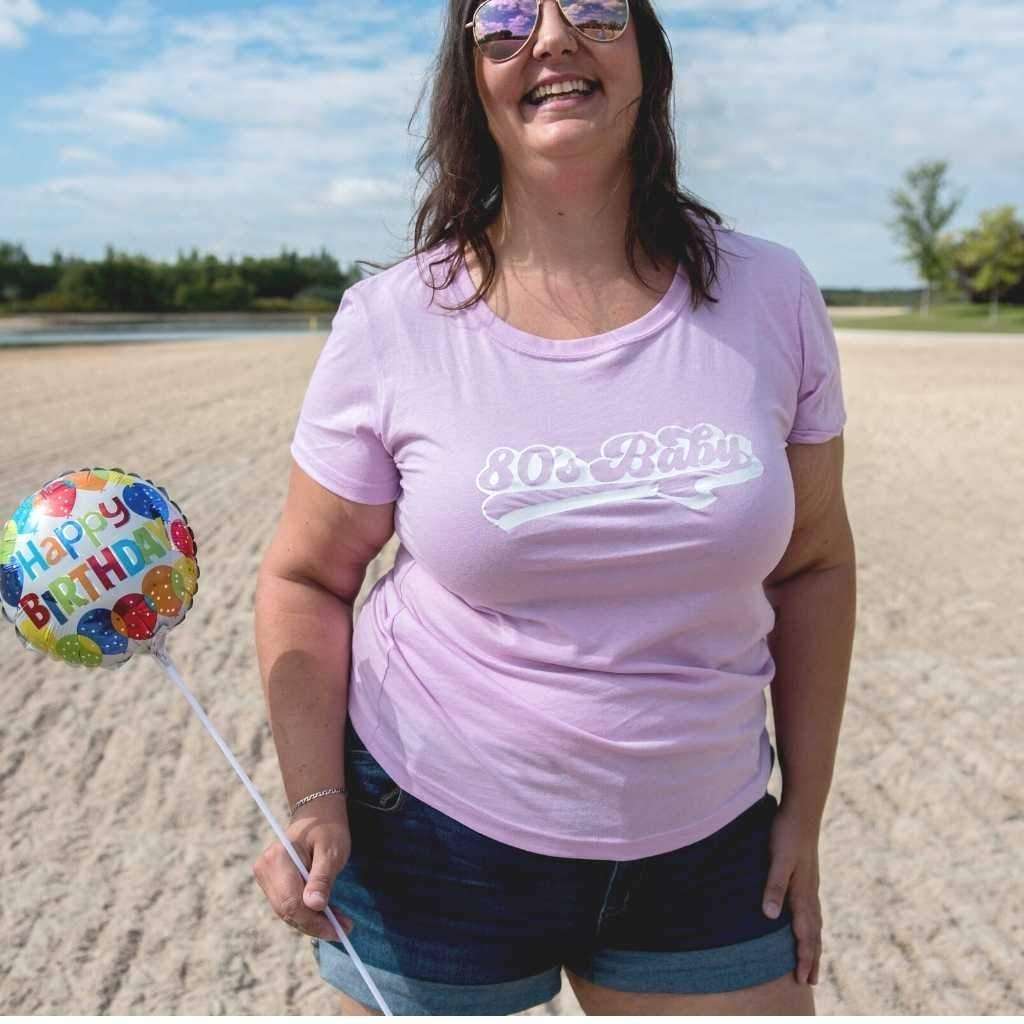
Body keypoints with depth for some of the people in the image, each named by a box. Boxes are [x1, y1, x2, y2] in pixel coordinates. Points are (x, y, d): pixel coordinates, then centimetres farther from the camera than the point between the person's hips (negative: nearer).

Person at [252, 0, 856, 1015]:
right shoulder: (392, 321, -9)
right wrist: (315, 801, -12)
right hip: (433, 840, -1)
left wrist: (804, 812, 4)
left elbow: (814, 565, 2)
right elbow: (305, 578, -2)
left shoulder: (769, 294, -4)